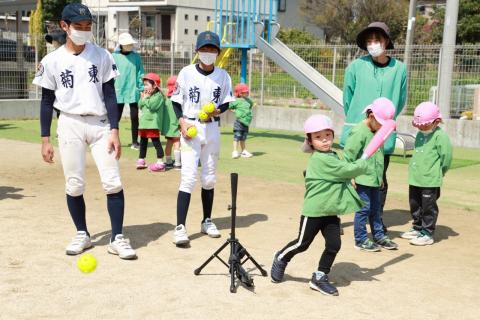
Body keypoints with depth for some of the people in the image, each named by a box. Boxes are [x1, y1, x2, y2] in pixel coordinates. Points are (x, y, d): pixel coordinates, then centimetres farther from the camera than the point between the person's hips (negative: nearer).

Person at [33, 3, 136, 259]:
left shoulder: (102, 56, 2)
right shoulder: (52, 61, 1)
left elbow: (109, 95, 2)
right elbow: (47, 101, 5)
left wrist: (114, 131, -6)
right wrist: (45, 139, 1)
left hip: (100, 124, 0)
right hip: (70, 125, 0)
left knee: (113, 182, -7)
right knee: (74, 185, 3)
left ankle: (117, 238, 2)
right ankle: (82, 234, 21)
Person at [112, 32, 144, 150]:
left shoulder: (136, 57, 4)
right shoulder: (114, 57, 1)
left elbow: (141, 74, 5)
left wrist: (142, 89, 0)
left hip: (133, 92, 1)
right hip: (118, 92, -1)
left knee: (134, 118, 4)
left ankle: (135, 142, 12)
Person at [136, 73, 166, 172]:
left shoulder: (158, 95, -11)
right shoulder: (147, 95, 17)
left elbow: (152, 105, -23)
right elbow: (140, 106, 15)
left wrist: (146, 97, -11)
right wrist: (143, 98, 0)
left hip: (153, 123, -9)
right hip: (144, 122, 9)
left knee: (156, 141, -9)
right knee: (143, 142, 17)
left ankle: (160, 162, -7)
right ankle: (141, 160, 28)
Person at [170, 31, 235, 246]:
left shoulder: (223, 76, 3)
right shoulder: (187, 73, -5)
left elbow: (226, 103, 9)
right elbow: (176, 101, -1)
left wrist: (217, 111, -12)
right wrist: (182, 122, -15)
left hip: (212, 129, 4)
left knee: (209, 178, 13)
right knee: (188, 177, -13)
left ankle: (207, 221, 28)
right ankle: (180, 227, -13)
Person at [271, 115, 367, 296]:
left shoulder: (332, 156, 11)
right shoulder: (321, 159, -19)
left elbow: (342, 176, 14)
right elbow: (347, 171, -21)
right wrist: (362, 165, -4)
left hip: (331, 211, 8)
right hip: (313, 211, -8)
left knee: (334, 245, 1)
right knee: (302, 244, 5)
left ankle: (320, 277, 16)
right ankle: (281, 259, 32)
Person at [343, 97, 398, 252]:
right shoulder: (359, 132, -16)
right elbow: (348, 155, -17)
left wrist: (380, 176, 22)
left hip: (374, 178, 8)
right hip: (362, 179, -8)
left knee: (375, 208, 16)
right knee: (364, 208, -2)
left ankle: (379, 236, 26)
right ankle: (361, 240, 8)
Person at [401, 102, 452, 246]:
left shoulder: (440, 135, -13)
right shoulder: (420, 134, 12)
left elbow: (446, 156, -15)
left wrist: (438, 173, -6)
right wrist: (414, 167, 14)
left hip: (430, 181, -8)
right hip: (415, 178, 8)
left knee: (428, 207, 0)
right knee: (415, 205, 18)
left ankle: (427, 234, 9)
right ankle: (417, 228, 33)